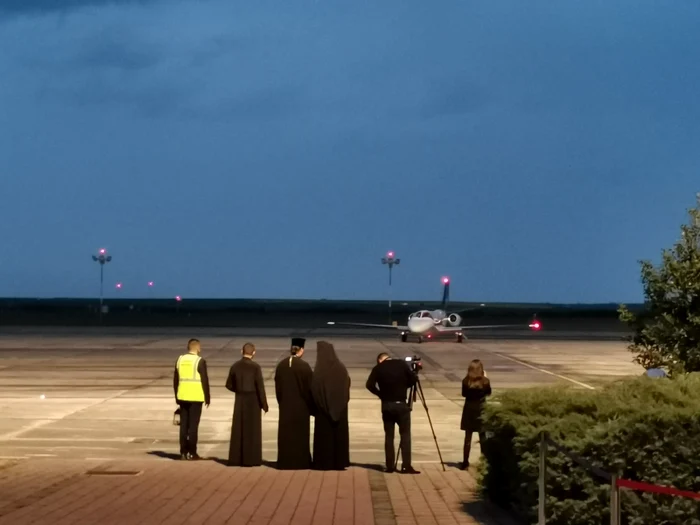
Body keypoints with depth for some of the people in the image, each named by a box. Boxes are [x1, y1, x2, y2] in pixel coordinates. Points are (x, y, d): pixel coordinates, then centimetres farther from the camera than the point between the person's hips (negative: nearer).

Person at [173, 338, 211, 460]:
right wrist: (207, 397, 0)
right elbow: (204, 380, -10)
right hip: (196, 397, -5)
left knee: (184, 424, 8)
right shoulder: (200, 361, -10)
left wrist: (177, 396, 19)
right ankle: (192, 453, -1)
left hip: (183, 396, 5)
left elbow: (175, 379, 10)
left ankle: (183, 452, 9)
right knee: (193, 425, -1)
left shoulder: (180, 359, 6)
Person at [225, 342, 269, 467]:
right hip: (253, 400, -4)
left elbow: (229, 385, 7)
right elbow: (260, 387, -14)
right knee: (252, 430, 2)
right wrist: (264, 404, -6)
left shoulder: (235, 366, 0)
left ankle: (236, 459, 8)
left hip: (239, 400, 4)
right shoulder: (255, 367, -12)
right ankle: (250, 459, 2)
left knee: (238, 430, 9)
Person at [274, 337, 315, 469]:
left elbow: (278, 387, 8)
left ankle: (285, 462, 10)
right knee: (300, 433, 2)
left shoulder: (281, 365, 1)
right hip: (300, 405, -4)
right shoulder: (304, 366, -14)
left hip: (285, 405, 4)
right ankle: (300, 462, 3)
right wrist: (312, 406, 2)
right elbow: (310, 387, -9)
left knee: (286, 433, 9)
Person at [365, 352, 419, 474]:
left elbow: (370, 385, -8)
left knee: (389, 436, 9)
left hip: (387, 405, 1)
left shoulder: (378, 368, 1)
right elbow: (414, 379, -1)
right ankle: (406, 466, -7)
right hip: (401, 404, -1)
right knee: (405, 435, 2)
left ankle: (389, 466, 6)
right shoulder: (402, 364, 1)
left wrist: (380, 394, 6)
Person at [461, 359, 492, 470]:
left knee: (467, 437, 8)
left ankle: (465, 463, 9)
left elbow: (464, 394, 5)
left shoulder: (466, 381, -10)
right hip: (481, 409, -1)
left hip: (469, 409, 1)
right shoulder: (485, 381, -12)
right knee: (483, 438, 8)